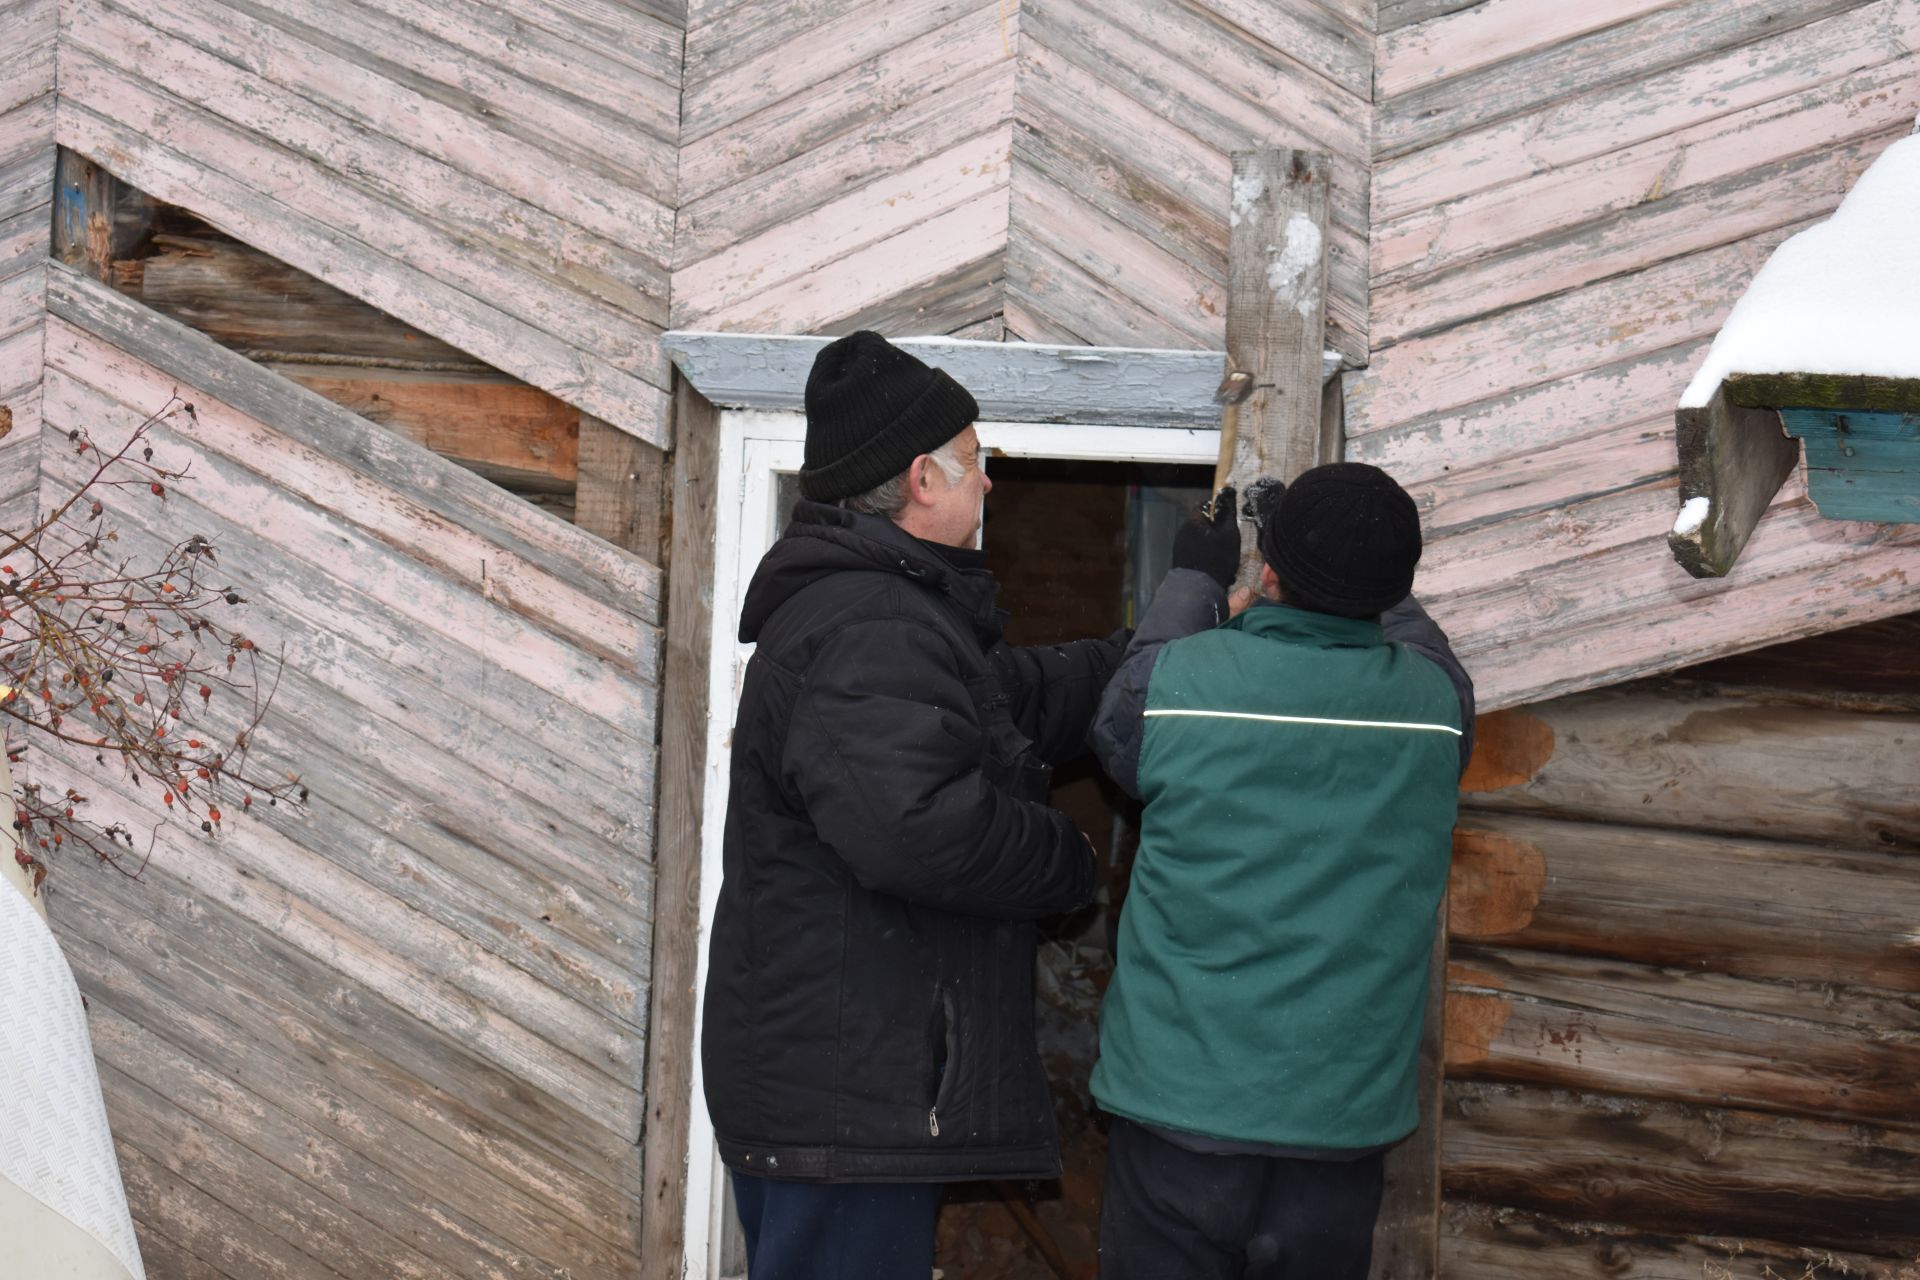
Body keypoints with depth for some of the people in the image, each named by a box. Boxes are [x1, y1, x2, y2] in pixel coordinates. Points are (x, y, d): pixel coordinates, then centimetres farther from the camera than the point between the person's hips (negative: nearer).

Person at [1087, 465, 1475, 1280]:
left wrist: (1194, 579, 24)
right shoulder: (1436, 702, -5)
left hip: (1179, 1099, -2)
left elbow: (1116, 730, 13)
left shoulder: (1178, 679, -11)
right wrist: (1359, 567, 33)